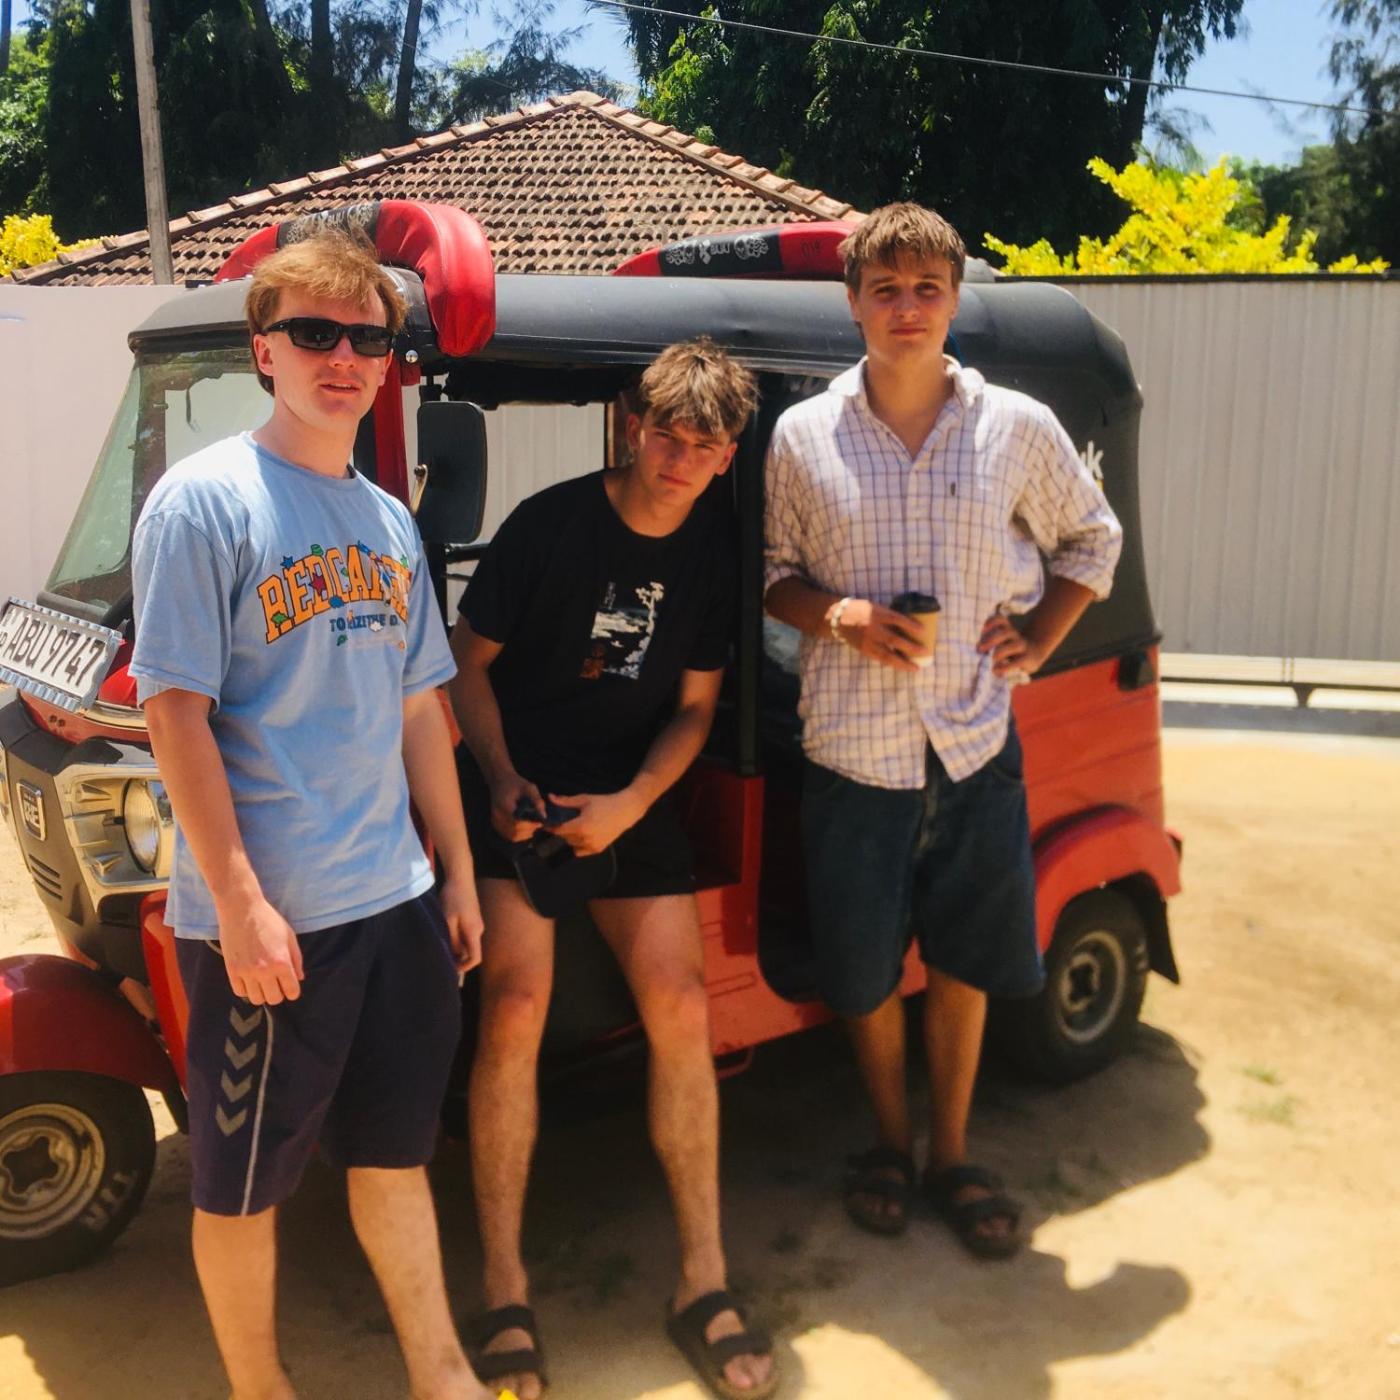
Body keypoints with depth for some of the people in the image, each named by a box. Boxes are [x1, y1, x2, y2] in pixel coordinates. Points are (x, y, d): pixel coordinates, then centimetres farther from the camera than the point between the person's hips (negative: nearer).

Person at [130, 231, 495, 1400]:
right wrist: (240, 903, -19)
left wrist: (458, 870, 14)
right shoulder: (205, 499, -10)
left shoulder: (389, 521, 10)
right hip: (266, 918, -6)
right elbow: (176, 711, -14)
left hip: (394, 902, 7)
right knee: (245, 1181, 11)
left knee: (396, 1149, 19)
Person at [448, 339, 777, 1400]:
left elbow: (695, 706, 6)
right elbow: (469, 660, -1)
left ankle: (704, 1283, 3)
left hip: (632, 796, 3)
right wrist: (502, 778, -15)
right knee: (518, 1003, -19)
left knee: (681, 1006, -9)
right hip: (520, 785, -3)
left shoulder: (715, 551, 2)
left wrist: (629, 804, -10)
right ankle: (504, 1290, -5)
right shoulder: (548, 525, -9)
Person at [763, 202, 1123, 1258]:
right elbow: (774, 571, 7)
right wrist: (836, 616, -13)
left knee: (967, 962, 12)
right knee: (864, 971, 10)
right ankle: (890, 1142, 35)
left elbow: (1092, 539, 14)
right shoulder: (803, 436, -1)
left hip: (977, 744, 1)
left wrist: (1035, 642, 1)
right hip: (853, 749, 0)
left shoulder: (1019, 428, 0)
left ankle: (952, 1155, 32)